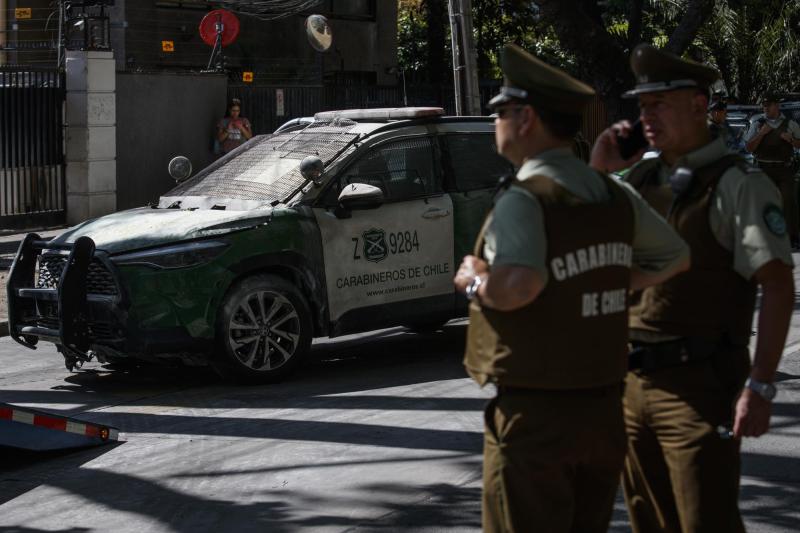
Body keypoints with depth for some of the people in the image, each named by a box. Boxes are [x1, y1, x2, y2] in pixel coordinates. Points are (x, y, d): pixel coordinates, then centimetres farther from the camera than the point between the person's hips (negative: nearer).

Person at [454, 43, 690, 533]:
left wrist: (474, 282, -14)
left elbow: (518, 286, -34)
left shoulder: (523, 202, -17)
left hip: (535, 416, -7)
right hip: (606, 409, 7)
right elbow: (676, 257, 19)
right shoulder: (616, 196, 5)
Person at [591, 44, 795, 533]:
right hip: (632, 381, 7)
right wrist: (596, 170, 5)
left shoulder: (737, 185, -10)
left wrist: (760, 386, -21)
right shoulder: (640, 178, 10)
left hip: (697, 386, -7)